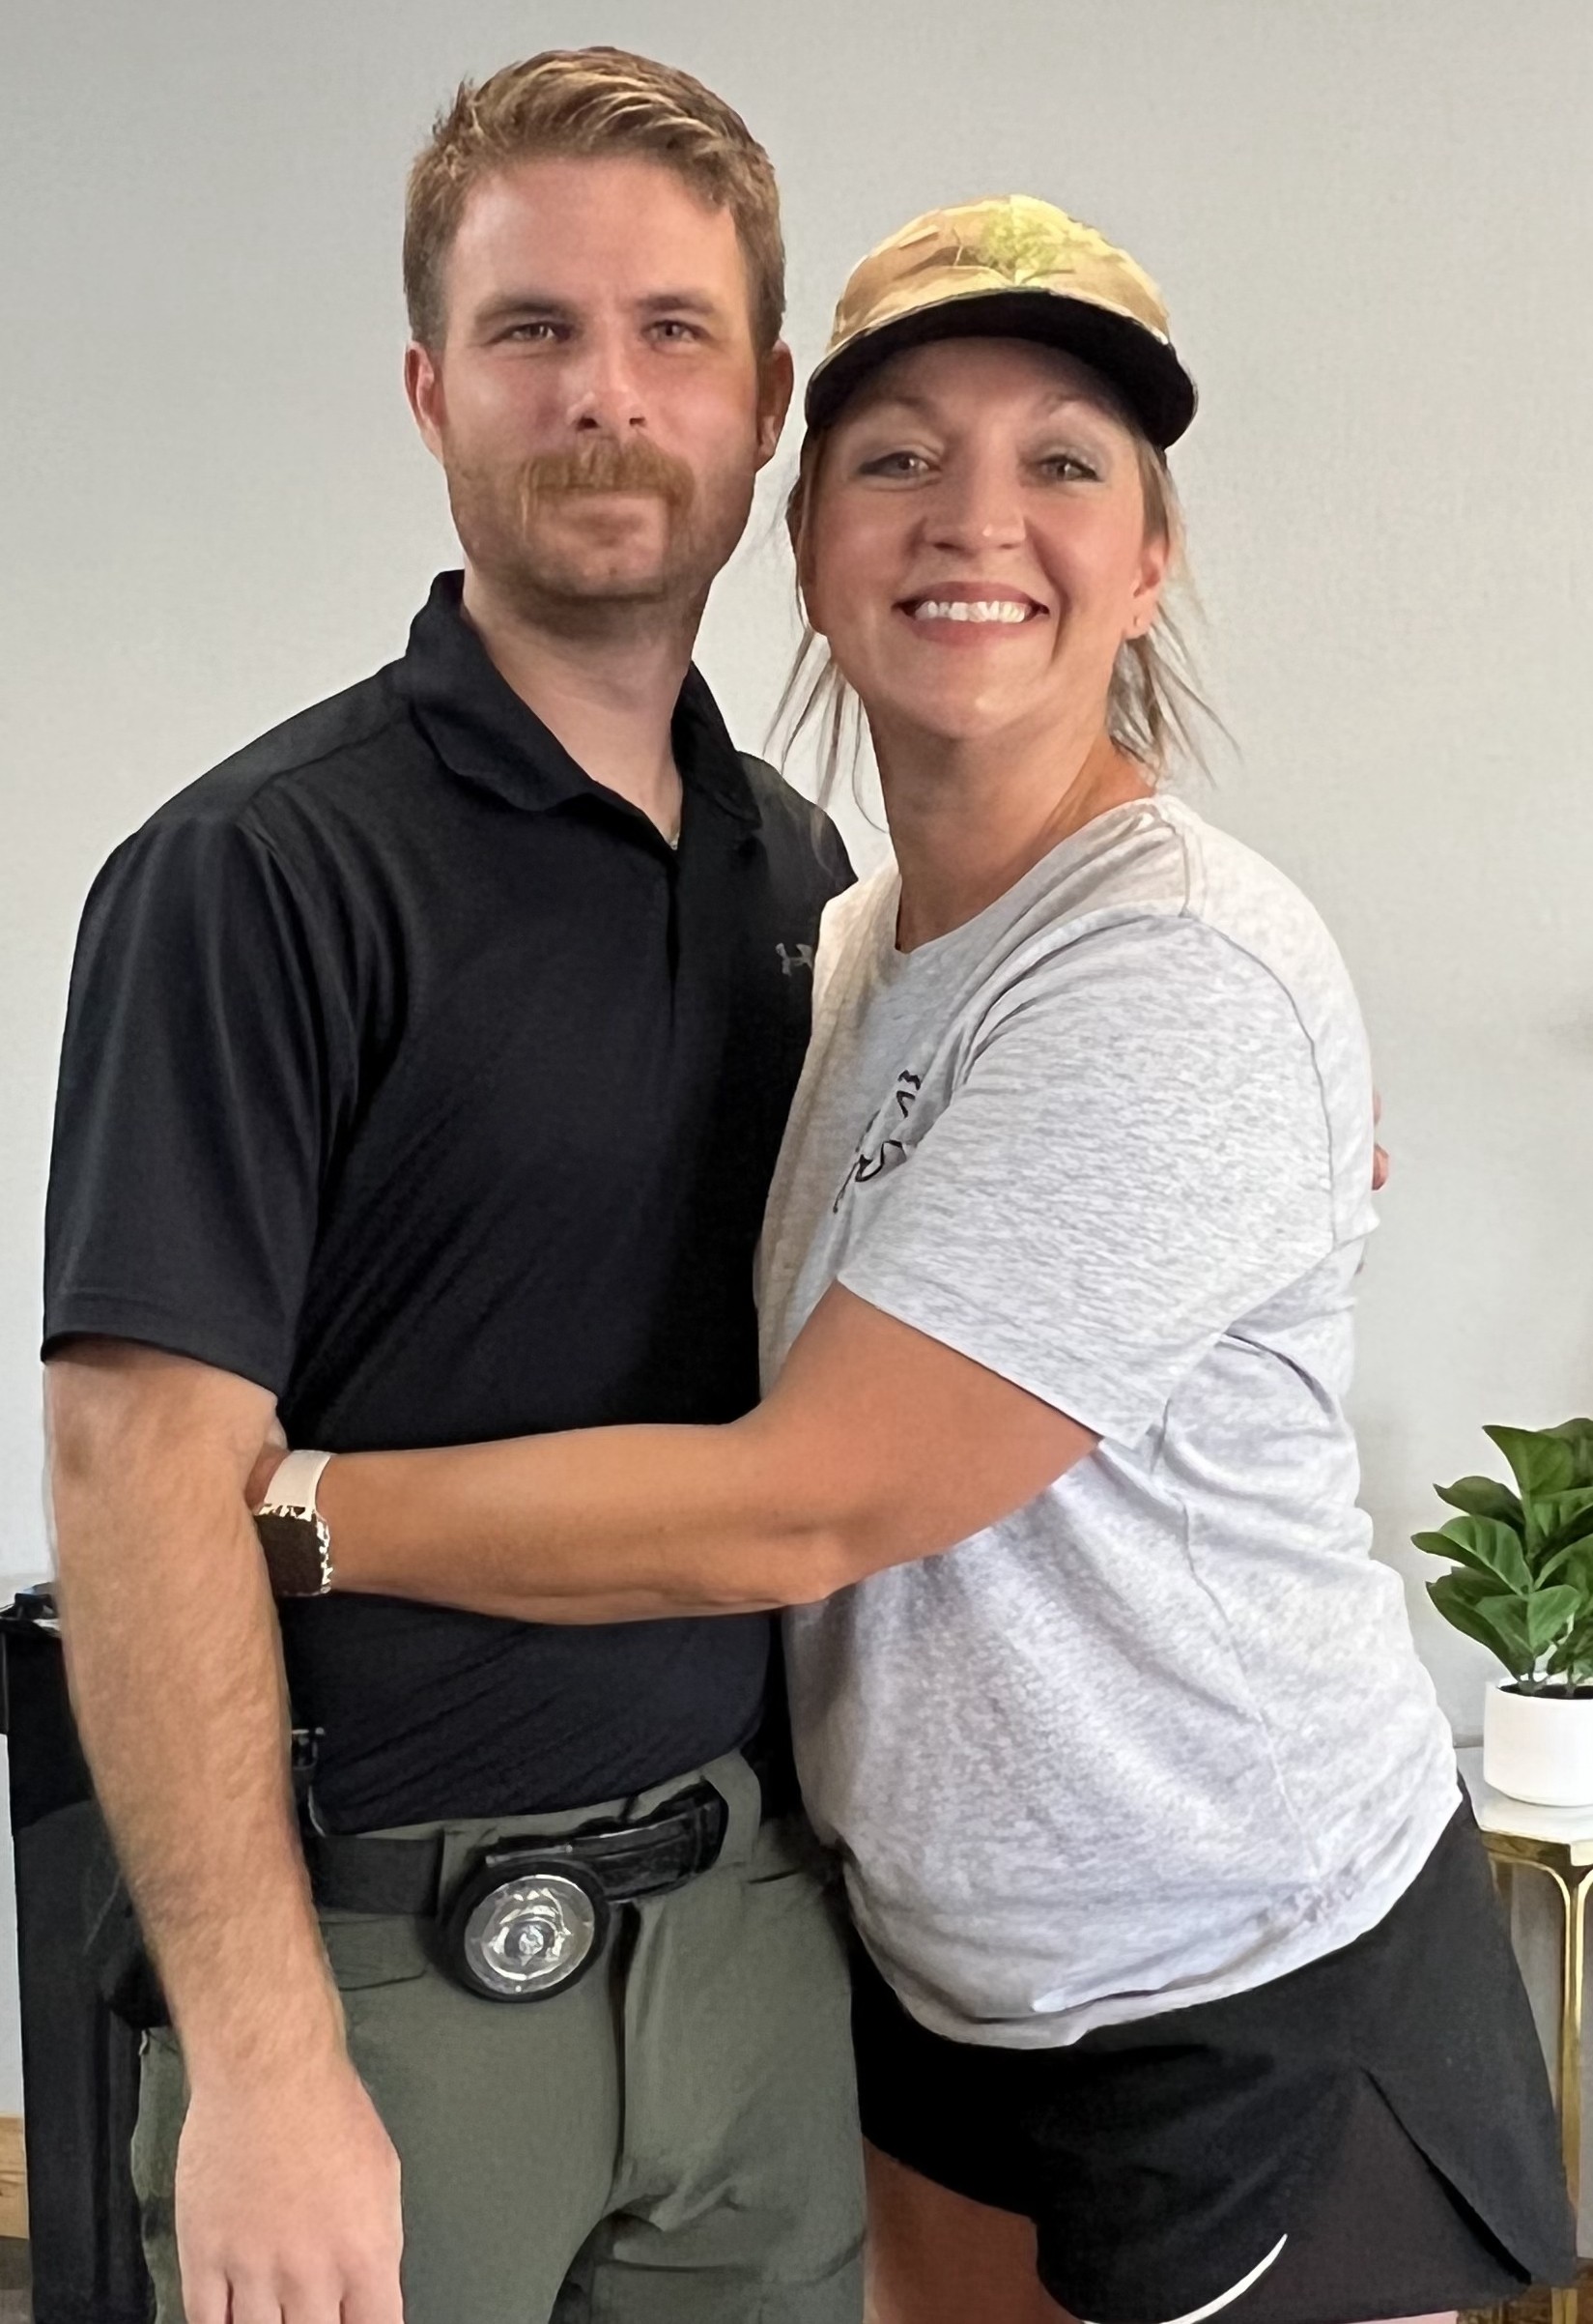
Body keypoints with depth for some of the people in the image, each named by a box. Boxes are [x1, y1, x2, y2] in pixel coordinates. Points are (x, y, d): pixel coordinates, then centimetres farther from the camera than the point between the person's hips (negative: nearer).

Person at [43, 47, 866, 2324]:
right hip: (391, 1944, -6)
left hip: (750, 1915, 6)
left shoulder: (796, 861, 6)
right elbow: (145, 1457, -18)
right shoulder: (261, 870, -14)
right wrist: (258, 2056, -20)